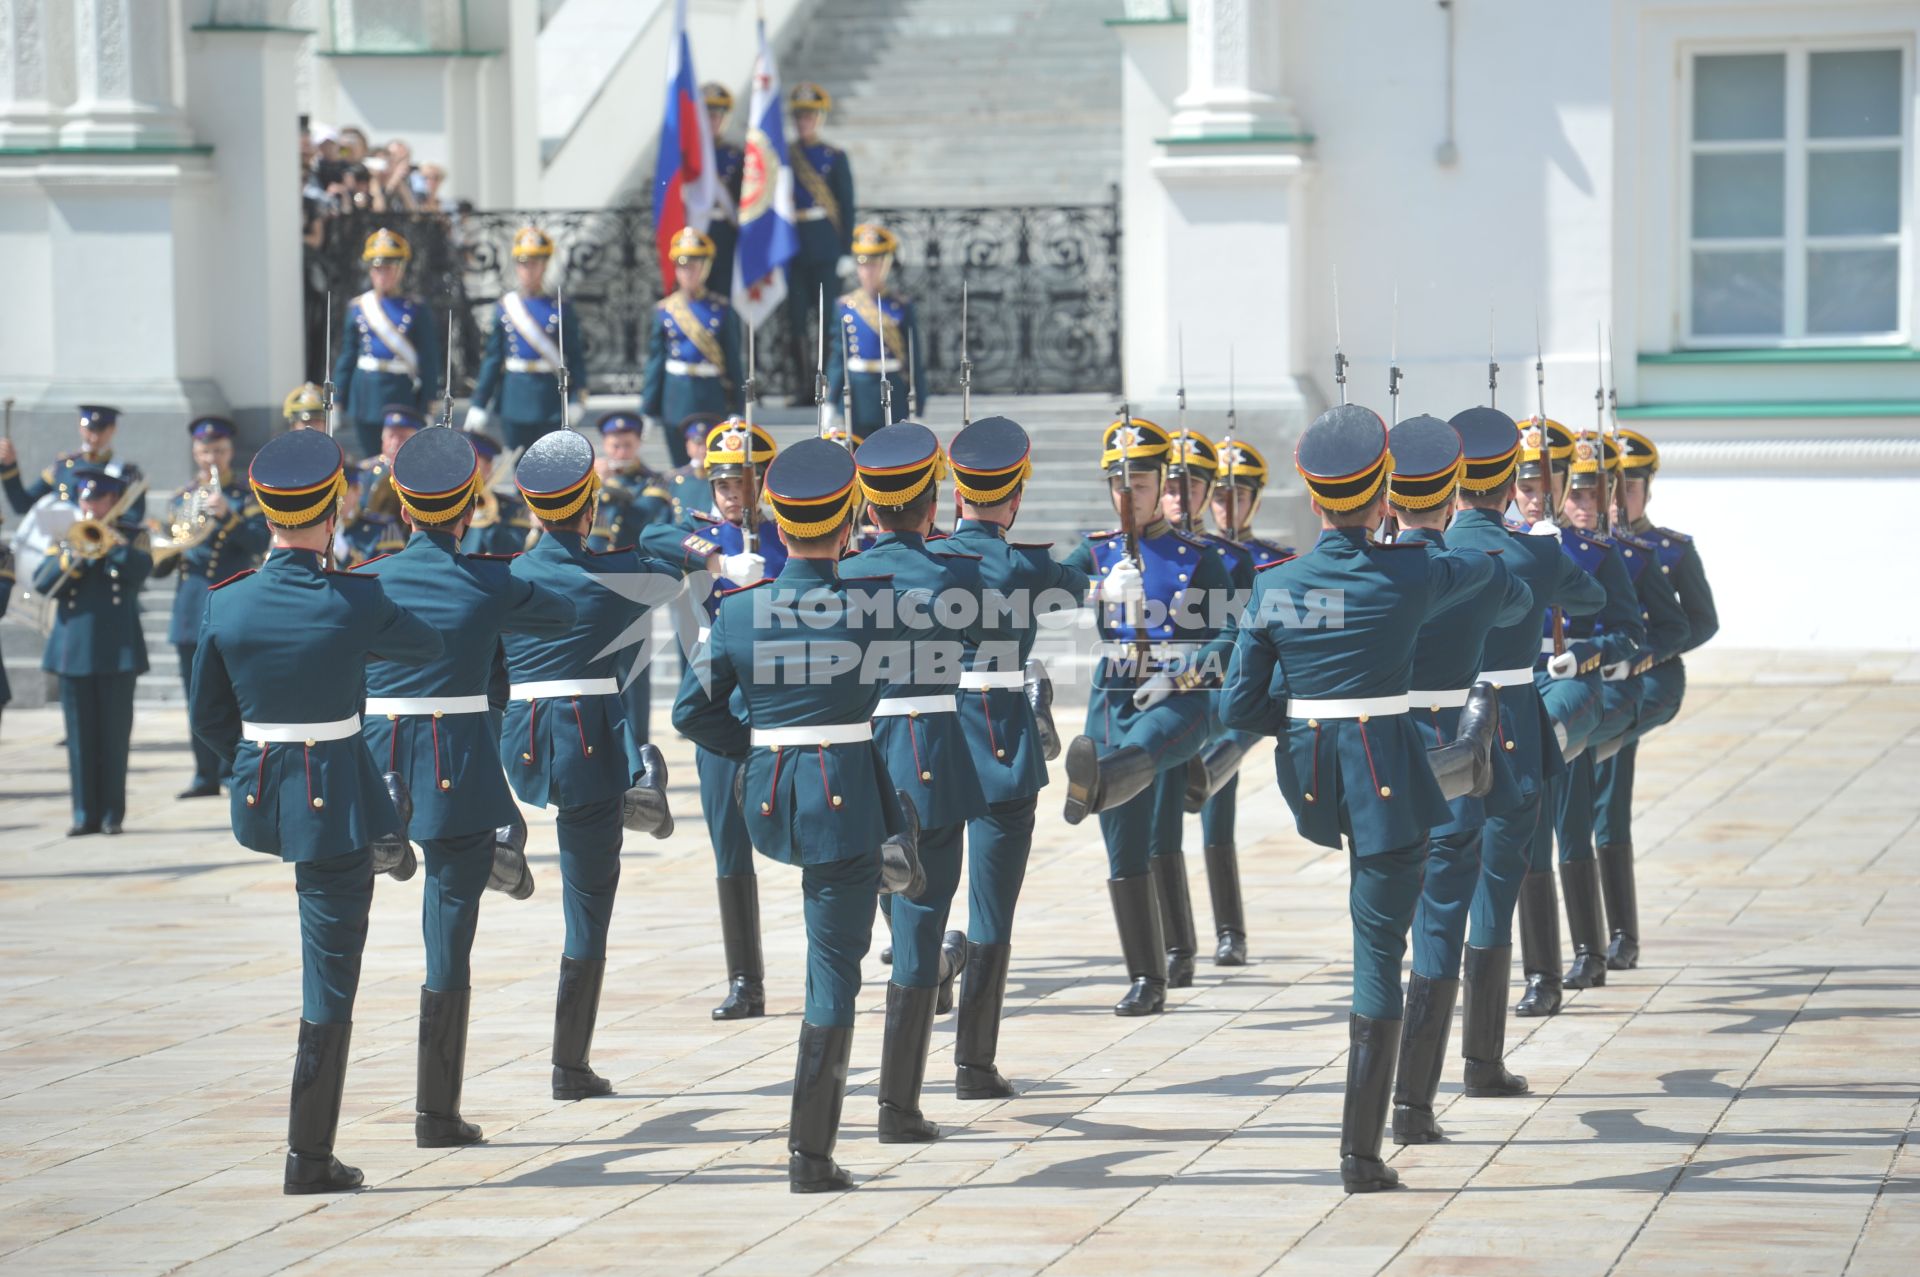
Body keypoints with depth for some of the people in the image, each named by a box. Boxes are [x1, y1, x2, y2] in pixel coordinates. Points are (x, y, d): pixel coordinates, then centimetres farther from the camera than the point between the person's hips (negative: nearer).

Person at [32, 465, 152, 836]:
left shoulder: (131, 536, 6)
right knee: (81, 736, 3)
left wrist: (109, 539, -17)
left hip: (117, 649, -2)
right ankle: (85, 813, 6)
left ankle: (112, 812, 6)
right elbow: (42, 583, 1)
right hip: (74, 648, 2)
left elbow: (139, 570, -13)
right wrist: (73, 556, -12)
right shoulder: (69, 537, 12)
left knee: (114, 734, 1)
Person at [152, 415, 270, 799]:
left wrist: (227, 515, -24)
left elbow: (261, 542, -12)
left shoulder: (246, 497, 5)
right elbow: (160, 565, 17)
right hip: (190, 612, 4)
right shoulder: (181, 499, 17)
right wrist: (165, 553, -6)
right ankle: (206, 776, 8)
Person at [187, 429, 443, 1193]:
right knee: (329, 983, 1)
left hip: (257, 798, 4)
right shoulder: (354, 604, -15)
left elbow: (208, 719, 4)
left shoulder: (226, 605, -6)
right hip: (335, 800, -4)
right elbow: (428, 647, 5)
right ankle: (310, 1158, 3)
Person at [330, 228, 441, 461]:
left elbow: (429, 362, -1)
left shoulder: (415, 311, -1)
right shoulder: (357, 308, 6)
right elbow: (346, 356, 10)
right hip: (365, 396, 3)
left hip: (402, 396, -3)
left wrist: (426, 407, -5)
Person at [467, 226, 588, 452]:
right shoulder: (504, 308, 6)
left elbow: (576, 357, 1)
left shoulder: (560, 309, 1)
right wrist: (478, 403, 4)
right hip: (514, 399, 2)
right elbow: (491, 359, 8)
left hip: (550, 401, -2)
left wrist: (576, 400, -9)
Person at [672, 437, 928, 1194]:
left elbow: (692, 712, 4)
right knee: (834, 969, 2)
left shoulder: (738, 612, -2)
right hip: (847, 796, -3)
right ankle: (810, 1154, 2)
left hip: (767, 805, 3)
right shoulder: (879, 605, -10)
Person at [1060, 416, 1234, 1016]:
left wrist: (1177, 674, -22)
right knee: (1125, 856, 1)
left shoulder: (1196, 558, 4)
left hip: (1178, 704, -3)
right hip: (1113, 703, 3)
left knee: (1137, 750, -40)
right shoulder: (1096, 553, 11)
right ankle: (1146, 981, 8)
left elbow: (1228, 637, -6)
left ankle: (1094, 780, -72)